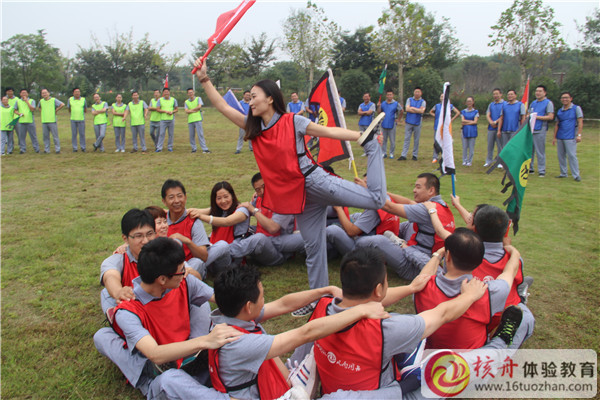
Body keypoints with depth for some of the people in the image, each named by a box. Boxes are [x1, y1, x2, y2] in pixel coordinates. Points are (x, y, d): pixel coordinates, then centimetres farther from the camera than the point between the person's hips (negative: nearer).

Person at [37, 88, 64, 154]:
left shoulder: (53, 100, -2)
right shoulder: (41, 101, 12)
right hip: (44, 121, 4)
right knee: (46, 136, 6)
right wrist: (43, 111, 15)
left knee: (55, 136, -3)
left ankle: (57, 149, 2)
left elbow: (62, 104, -12)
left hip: (52, 121, -4)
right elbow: (39, 107, 33)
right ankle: (46, 150, 11)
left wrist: (56, 110, -6)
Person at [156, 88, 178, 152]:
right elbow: (157, 109, -2)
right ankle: (159, 148, -3)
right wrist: (166, 111, -14)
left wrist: (172, 112, -12)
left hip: (171, 119, 2)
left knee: (171, 134, 4)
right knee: (161, 134, -5)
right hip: (163, 119, -1)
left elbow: (176, 109, 10)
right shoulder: (160, 100, 4)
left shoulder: (173, 100, 8)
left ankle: (170, 147, 15)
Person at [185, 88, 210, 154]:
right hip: (190, 120, 3)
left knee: (200, 134, -9)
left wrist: (191, 110, -2)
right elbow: (186, 111, 1)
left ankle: (204, 149, -10)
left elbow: (199, 106, -8)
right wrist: (194, 110, -11)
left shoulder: (198, 98, 8)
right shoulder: (186, 102, 14)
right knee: (191, 135, 4)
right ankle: (194, 148, 15)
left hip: (197, 119, -3)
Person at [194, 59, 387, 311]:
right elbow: (222, 106, 10)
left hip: (316, 181, -5)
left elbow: (330, 132, -7)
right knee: (312, 245, 13)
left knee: (376, 199, -14)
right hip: (297, 195, 5)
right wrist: (204, 79, 6)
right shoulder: (253, 128, 9)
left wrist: (363, 137, -11)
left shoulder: (292, 121, -6)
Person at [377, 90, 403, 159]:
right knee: (383, 140, 7)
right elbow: (379, 112, 7)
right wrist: (378, 106, -9)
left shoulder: (396, 104, -1)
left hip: (392, 125, -2)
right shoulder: (383, 103, 6)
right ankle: (384, 153, 16)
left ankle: (391, 153, 11)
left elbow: (401, 111, 9)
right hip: (384, 124, 3)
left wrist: (399, 119, 7)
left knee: (392, 140, 2)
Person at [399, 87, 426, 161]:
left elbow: (422, 111, -12)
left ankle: (415, 155, 14)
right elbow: (407, 109, -8)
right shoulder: (409, 99, 8)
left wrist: (412, 108, -7)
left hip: (417, 123, -1)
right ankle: (403, 155, 0)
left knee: (416, 140, 5)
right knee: (406, 139, 0)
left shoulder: (423, 102, 4)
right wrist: (418, 110, -8)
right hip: (409, 122, 1)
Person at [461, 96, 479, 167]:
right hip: (465, 131, 1)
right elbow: (462, 120, -2)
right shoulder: (463, 111, 11)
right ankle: (464, 161, 9)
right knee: (464, 147, 1)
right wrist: (471, 121, -7)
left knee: (471, 147, -1)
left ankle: (470, 161, 6)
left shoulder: (476, 112, 6)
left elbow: (475, 122, -5)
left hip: (472, 131, -1)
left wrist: (466, 123, -7)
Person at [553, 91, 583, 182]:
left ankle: (576, 175, -6)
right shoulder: (559, 111, 14)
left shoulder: (576, 108, 1)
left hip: (570, 137, -5)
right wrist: (554, 137, 14)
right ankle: (563, 173, 17)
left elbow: (580, 122, -4)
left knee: (572, 155, -10)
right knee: (561, 156, 7)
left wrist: (579, 135, -13)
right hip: (560, 137, 5)